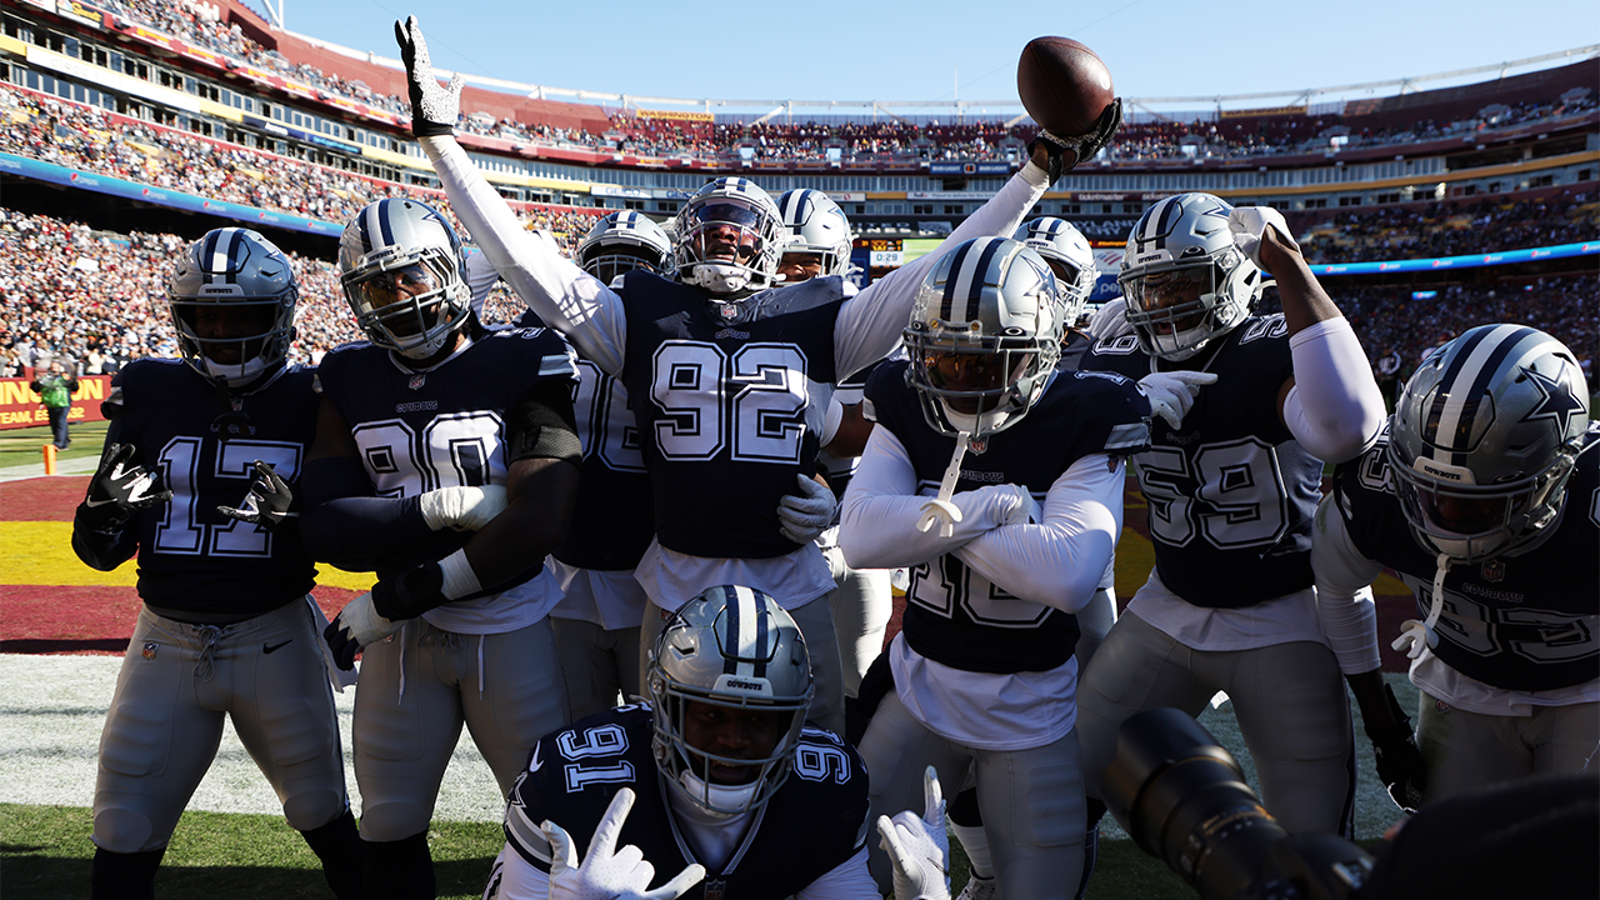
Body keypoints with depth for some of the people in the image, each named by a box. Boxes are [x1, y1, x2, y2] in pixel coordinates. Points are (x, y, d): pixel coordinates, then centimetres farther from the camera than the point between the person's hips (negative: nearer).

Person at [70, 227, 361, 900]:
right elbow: (98, 551, 5)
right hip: (167, 638, 2)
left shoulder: (310, 403, -4)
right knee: (124, 837, 8)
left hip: (276, 636, -2)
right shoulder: (149, 396, 1)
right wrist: (107, 509, -16)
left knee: (324, 815, 12)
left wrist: (293, 514, -22)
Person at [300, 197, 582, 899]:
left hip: (511, 629, -3)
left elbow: (539, 524, -21)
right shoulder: (350, 379, 2)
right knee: (390, 828, 16)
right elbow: (324, 526, -7)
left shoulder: (524, 365, -12)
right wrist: (445, 507, -22)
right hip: (401, 637, 4)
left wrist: (390, 602, -16)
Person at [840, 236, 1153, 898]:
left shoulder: (1082, 428, -15)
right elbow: (859, 538, -19)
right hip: (920, 687, 3)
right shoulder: (908, 412, -5)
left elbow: (1069, 576, -30)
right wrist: (986, 508, -25)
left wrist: (929, 519, -23)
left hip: (1032, 711, -2)